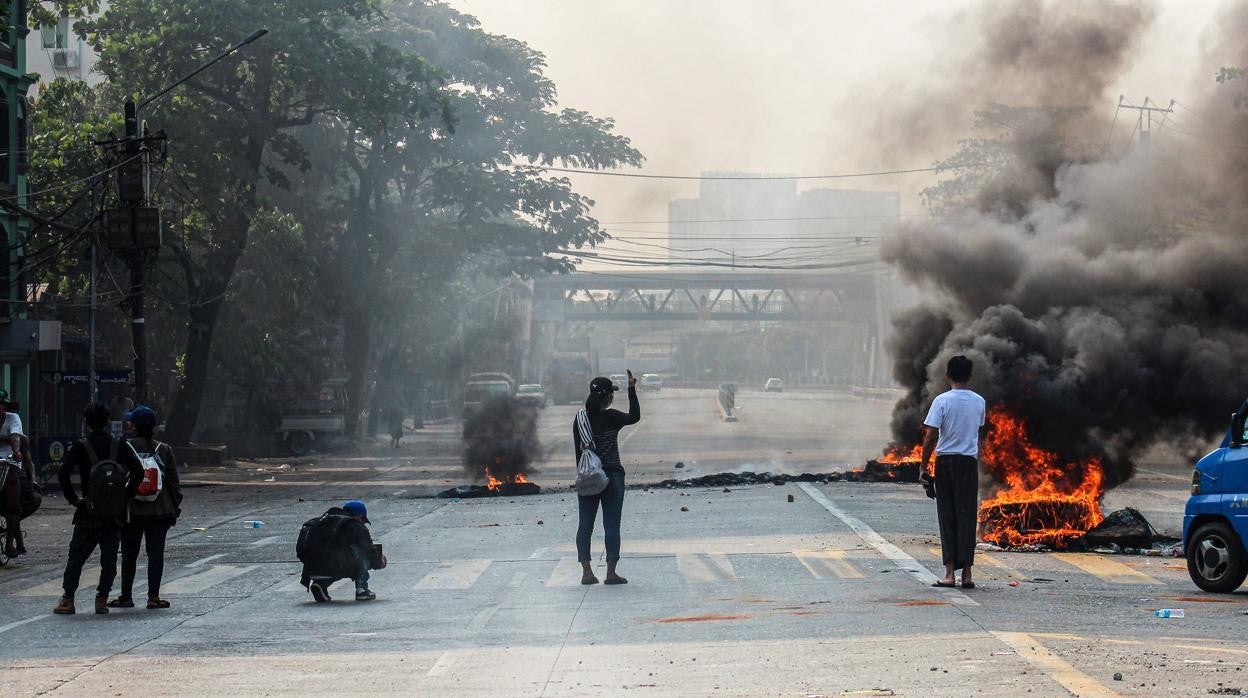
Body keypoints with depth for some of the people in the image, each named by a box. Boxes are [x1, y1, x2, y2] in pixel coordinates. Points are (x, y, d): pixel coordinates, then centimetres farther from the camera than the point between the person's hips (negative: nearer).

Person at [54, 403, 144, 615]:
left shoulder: (81, 446, -4)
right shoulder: (120, 445, 1)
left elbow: (64, 473, -14)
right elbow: (138, 472, -7)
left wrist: (73, 499, -4)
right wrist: (125, 497, 0)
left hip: (89, 512, -2)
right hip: (116, 513, 2)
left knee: (76, 557, 6)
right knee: (109, 558, 9)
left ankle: (68, 600, 5)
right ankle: (102, 599, 6)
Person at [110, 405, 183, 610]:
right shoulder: (164, 450, 1)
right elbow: (174, 483, 3)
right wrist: (175, 508, 10)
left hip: (130, 512, -1)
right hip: (159, 513, 1)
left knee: (129, 554, 7)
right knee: (156, 553, 4)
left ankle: (126, 596, 11)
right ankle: (153, 597, 3)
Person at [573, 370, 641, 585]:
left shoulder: (580, 419, 1)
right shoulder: (610, 417, -11)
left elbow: (579, 450, 4)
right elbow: (634, 417, -1)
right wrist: (632, 390, -1)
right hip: (612, 476, -4)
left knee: (585, 525, 6)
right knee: (612, 525, 1)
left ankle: (586, 572, 2)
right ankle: (611, 573, -1)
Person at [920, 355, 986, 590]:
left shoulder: (942, 401, -8)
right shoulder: (979, 402, 4)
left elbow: (930, 437, -11)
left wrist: (924, 467, -5)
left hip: (945, 462, -2)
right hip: (969, 463, 2)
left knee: (947, 518, 2)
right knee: (967, 518, 5)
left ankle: (950, 572, -2)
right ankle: (967, 573, 2)